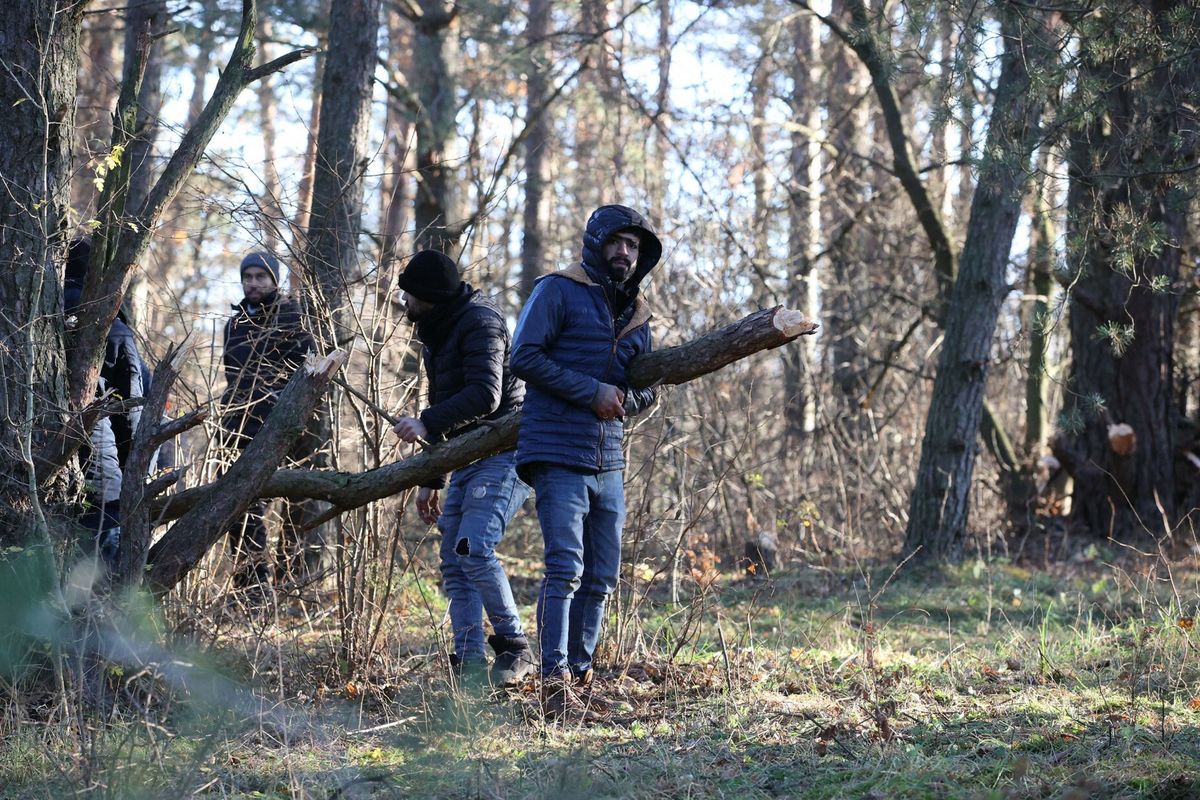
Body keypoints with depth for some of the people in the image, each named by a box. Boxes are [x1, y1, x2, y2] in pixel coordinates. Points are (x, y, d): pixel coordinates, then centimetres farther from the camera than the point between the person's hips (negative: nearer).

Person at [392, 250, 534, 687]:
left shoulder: (479, 323, -13)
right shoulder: (436, 331, 19)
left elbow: (484, 396, -26)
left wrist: (427, 423, -31)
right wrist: (430, 480, 25)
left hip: (505, 453, -10)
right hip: (468, 458, 10)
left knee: (474, 548, -23)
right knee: (454, 563, 3)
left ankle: (514, 648, -12)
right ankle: (470, 664, 3)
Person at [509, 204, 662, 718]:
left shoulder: (636, 315, 18)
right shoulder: (559, 291, -2)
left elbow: (648, 390, 21)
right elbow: (525, 357, -11)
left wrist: (623, 400, -3)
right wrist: (592, 391, -15)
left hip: (608, 462, 7)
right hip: (558, 456, -7)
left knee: (601, 579, 7)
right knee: (565, 569, -14)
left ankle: (579, 676, 16)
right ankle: (554, 682, -14)